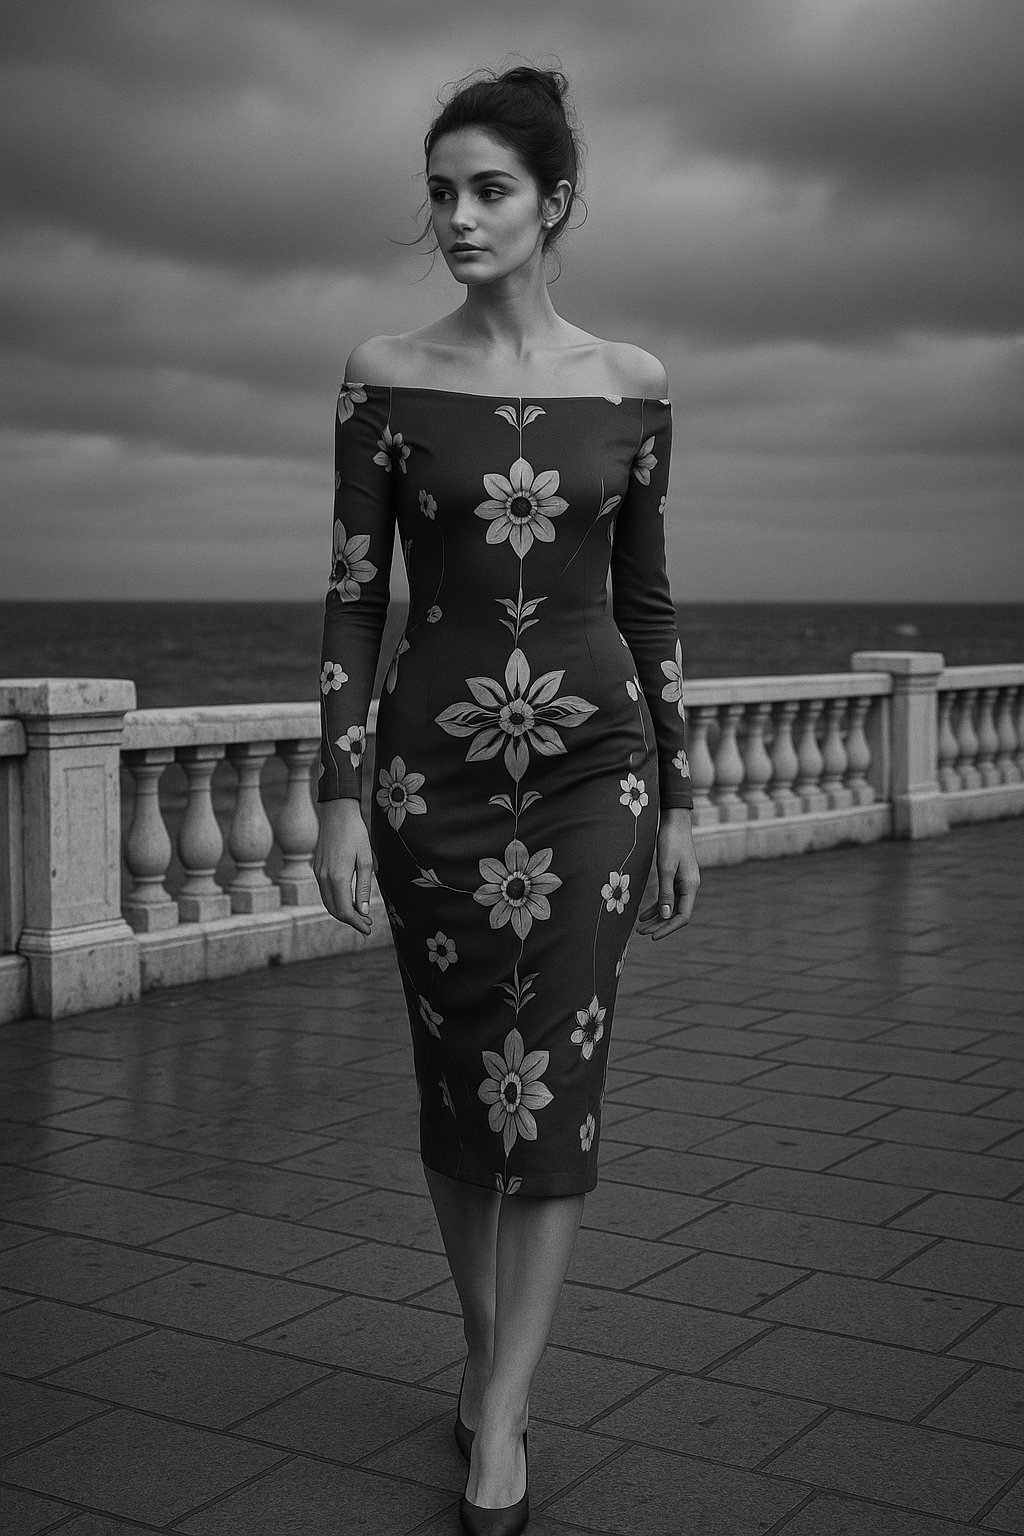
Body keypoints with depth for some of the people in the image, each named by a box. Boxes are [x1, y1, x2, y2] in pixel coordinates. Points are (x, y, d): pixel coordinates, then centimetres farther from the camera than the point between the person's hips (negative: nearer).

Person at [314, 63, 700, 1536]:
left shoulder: (629, 383, 2)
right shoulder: (386, 374, -1)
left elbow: (647, 599, 6)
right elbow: (354, 594, -1)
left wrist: (680, 800, 5)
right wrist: (340, 794, -7)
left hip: (593, 758, 0)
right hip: (434, 761, 0)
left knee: (553, 1079, -4)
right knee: (458, 1080, 9)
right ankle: (486, 1351, 31)